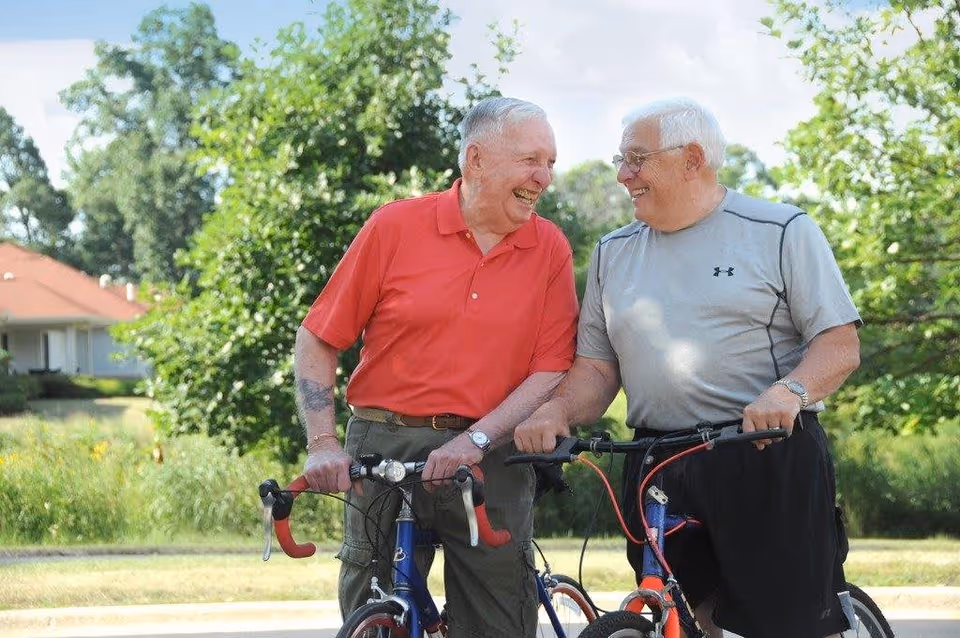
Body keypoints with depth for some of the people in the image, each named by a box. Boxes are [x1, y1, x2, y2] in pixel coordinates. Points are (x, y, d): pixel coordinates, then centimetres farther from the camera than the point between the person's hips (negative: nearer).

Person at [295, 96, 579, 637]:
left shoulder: (551, 249, 3)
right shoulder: (395, 226, 0)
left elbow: (552, 372, -2)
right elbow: (318, 341, 3)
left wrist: (476, 439, -15)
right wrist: (323, 444, -7)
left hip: (491, 461, 1)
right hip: (384, 454, -1)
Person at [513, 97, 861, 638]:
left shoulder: (785, 230, 3)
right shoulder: (614, 252, 17)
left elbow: (841, 345, -2)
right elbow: (597, 365, 15)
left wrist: (789, 392, -22)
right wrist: (560, 408, -6)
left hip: (769, 459, -4)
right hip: (658, 471, 4)